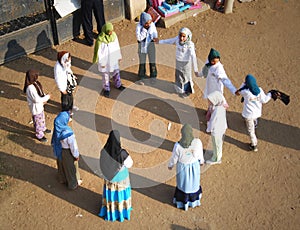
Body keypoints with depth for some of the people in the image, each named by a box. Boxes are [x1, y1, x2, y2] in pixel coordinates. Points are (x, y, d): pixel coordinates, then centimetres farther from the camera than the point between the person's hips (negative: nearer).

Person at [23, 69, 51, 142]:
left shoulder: (35, 83, -7)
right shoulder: (30, 88, -36)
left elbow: (40, 92, 8)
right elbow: (37, 99, -31)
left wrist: (44, 98, -8)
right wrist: (47, 97, -21)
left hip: (40, 105, 9)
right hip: (36, 108, -9)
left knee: (42, 117, 30)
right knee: (38, 121, 12)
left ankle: (43, 129, 55)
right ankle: (39, 135, 32)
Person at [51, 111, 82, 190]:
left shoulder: (57, 128, -20)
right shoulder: (68, 132, -40)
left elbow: (54, 141, -2)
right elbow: (73, 145, -26)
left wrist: (55, 149, 17)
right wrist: (76, 155, -9)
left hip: (60, 151, 6)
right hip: (67, 152, -6)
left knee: (62, 165, 31)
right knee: (70, 167, 19)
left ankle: (62, 179, 57)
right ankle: (73, 183, 42)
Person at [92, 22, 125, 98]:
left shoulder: (114, 35, -11)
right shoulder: (101, 39, -27)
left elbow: (117, 46, 3)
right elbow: (99, 51, -18)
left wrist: (119, 56, 12)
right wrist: (102, 63, -13)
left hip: (113, 58, 5)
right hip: (105, 60, -5)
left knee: (116, 72, 23)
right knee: (106, 75, 14)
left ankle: (118, 85, 47)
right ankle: (106, 89, 34)